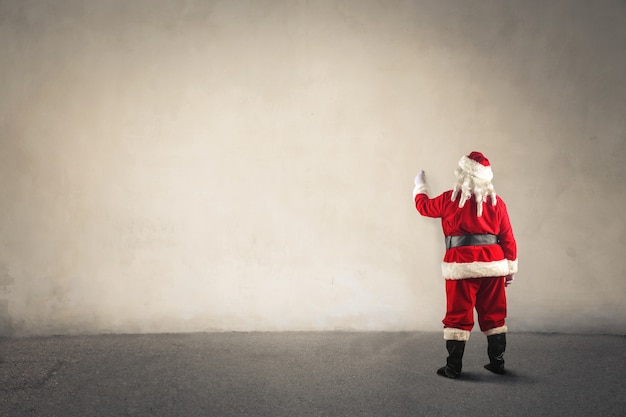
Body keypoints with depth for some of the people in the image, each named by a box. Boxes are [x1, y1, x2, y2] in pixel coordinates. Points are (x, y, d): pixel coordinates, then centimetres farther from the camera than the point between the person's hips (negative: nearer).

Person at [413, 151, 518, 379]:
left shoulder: (450, 199, -4)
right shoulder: (496, 202, 2)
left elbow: (424, 206, 14)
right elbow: (508, 239, 4)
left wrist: (420, 185, 32)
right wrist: (511, 268, 13)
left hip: (462, 266, -2)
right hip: (493, 265, 3)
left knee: (458, 316, 4)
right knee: (493, 315, 14)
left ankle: (453, 367, 7)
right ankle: (497, 362, 21)